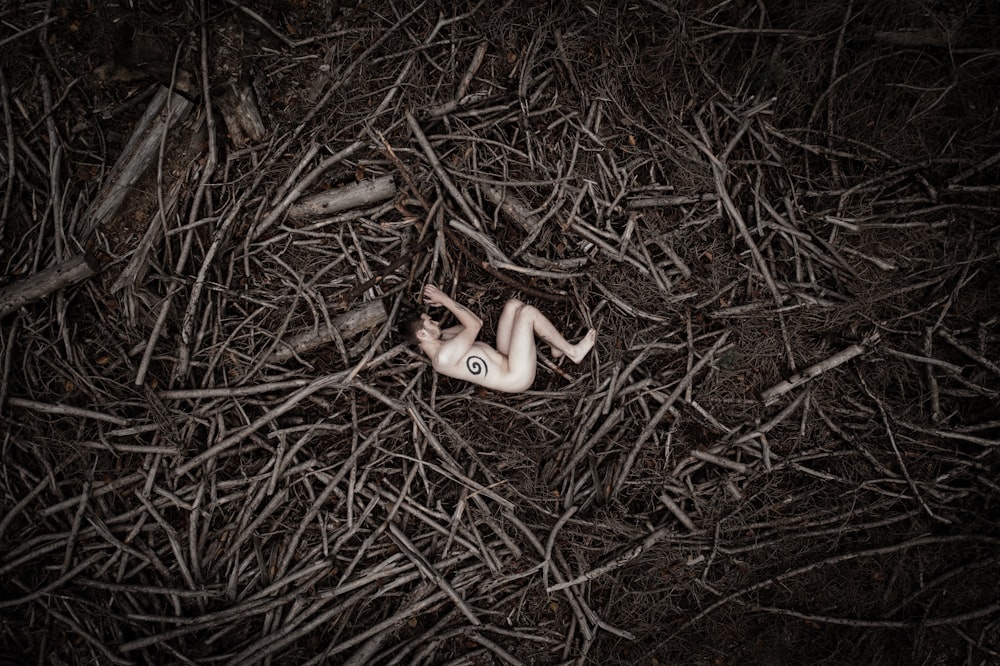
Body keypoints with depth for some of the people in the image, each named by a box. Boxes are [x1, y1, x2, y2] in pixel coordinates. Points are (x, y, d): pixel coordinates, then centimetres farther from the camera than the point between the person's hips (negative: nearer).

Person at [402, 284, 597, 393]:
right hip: (517, 377, -10)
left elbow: (472, 325, 15)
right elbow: (475, 326, -19)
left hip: (505, 361, 10)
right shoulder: (444, 357, -26)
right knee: (527, 311, -16)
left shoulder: (440, 347, 6)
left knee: (514, 304, 6)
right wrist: (445, 300, -15)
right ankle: (572, 351, 2)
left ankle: (557, 347, 14)